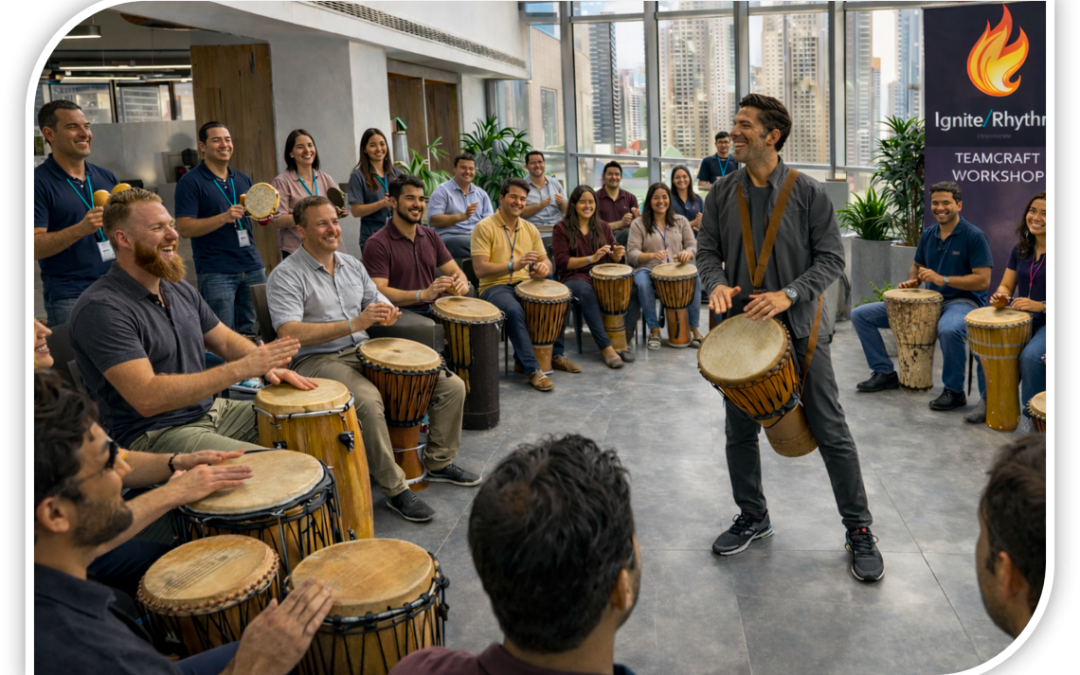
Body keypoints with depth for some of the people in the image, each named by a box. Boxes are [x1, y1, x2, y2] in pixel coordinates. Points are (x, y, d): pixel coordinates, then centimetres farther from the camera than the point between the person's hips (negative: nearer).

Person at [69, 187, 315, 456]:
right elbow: (147, 399, -27)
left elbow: (226, 340, 20)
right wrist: (241, 369, -28)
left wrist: (267, 365, -3)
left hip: (212, 410, 9)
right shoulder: (100, 309, -18)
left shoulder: (180, 290, 10)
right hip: (152, 435, -9)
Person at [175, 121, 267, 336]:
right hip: (216, 272, -5)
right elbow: (184, 228, -12)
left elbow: (261, 218, 24)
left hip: (252, 267, 6)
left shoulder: (243, 179, 14)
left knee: (254, 332, 9)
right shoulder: (190, 182, -4)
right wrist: (224, 217, -23)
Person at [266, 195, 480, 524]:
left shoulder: (352, 264, 15)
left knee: (452, 386, -5)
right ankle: (396, 489, -22)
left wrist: (386, 313, -8)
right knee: (368, 400, -39)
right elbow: (289, 333, -21)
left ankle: (439, 463, 14)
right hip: (318, 360, -6)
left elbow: (380, 304, 20)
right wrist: (354, 324, -28)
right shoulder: (286, 275, -7)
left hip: (365, 352, 7)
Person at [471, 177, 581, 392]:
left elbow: (545, 260, 14)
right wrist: (514, 265, -29)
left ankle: (555, 354, 4)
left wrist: (544, 267, -13)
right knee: (514, 310, -36)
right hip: (494, 287, -6)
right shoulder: (485, 227, -8)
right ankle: (532, 370, -30)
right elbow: (480, 269, -16)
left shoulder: (530, 229, 12)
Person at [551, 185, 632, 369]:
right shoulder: (562, 228, 4)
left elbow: (613, 259, 16)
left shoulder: (603, 227, 18)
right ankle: (606, 348, -37)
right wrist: (591, 258, -19)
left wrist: (617, 255, -10)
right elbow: (562, 262, -6)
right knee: (586, 291, -39)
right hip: (575, 278, -4)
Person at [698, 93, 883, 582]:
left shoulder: (807, 192, -6)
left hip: (800, 326, -3)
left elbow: (831, 258, -6)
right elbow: (707, 249, 7)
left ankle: (859, 531, 15)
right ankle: (753, 518, 31)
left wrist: (788, 294, -20)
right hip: (740, 324, 4)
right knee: (740, 431, 11)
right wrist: (717, 283, -14)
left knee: (831, 432, 1)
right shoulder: (722, 193, 4)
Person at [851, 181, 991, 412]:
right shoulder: (928, 235, 9)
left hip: (963, 300, -7)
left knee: (949, 329, -46)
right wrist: (912, 281, 2)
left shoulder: (974, 236, -10)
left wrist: (943, 279, -23)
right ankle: (885, 373, 8)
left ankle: (954, 391, -22)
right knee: (861, 315, -3)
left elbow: (983, 281, -16)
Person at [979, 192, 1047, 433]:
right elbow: (1006, 285, 13)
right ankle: (989, 400, 0)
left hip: (1047, 321, -5)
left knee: (1031, 355, -33)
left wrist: (1040, 305, -27)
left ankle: (1029, 413, -12)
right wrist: (1000, 296, -11)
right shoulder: (1020, 250, 10)